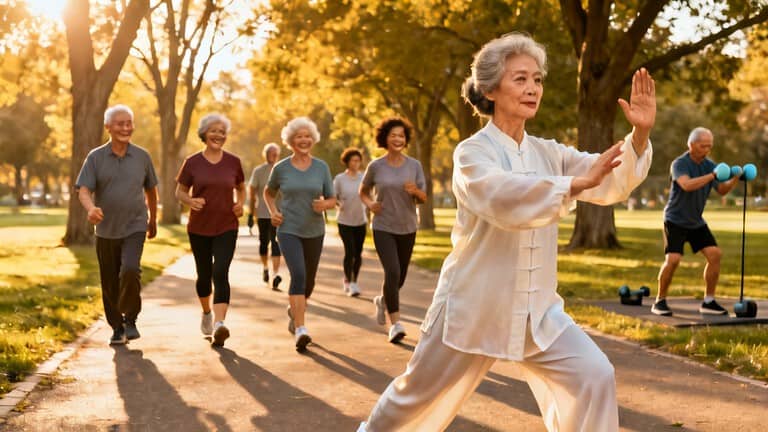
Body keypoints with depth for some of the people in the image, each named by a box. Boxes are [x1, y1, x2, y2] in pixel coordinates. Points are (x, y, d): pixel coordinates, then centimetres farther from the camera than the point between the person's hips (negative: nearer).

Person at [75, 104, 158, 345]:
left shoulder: (142, 157, 4)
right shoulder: (95, 158, 0)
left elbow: (150, 190, 16)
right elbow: (83, 190, -10)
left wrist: (153, 220, 23)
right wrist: (90, 208, -31)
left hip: (134, 228, -1)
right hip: (106, 231, 1)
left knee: (130, 270, -22)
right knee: (109, 284, 7)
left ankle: (130, 319, -2)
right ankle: (117, 328, 24)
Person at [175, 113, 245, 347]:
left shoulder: (233, 162, 2)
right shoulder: (192, 163, -2)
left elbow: (241, 188, 17)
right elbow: (180, 192, 5)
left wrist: (240, 203, -4)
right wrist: (191, 200, -17)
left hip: (226, 227, -1)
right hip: (199, 228, 1)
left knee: (220, 274, -16)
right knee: (204, 275, 13)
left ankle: (219, 324, -26)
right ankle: (206, 312, 41)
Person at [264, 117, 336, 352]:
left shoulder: (321, 167, 1)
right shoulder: (281, 168, -2)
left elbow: (332, 200, 5)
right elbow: (268, 192, 16)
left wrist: (324, 204, -17)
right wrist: (273, 211, -1)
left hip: (314, 231, 3)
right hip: (288, 230, -3)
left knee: (309, 281, 14)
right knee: (298, 274, -23)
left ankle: (294, 311, 45)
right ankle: (300, 329, -27)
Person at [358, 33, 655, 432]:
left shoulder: (549, 154, 5)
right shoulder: (472, 152, -13)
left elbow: (612, 182, -5)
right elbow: (502, 197, -34)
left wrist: (640, 134, -21)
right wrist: (575, 183, -41)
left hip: (537, 311, 5)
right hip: (474, 308, -4)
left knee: (593, 376, -12)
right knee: (419, 395, 11)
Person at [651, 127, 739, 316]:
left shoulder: (709, 165, 5)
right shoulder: (680, 164, -16)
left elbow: (722, 190, 4)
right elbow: (687, 185, -34)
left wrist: (735, 179, -14)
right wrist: (712, 176, -39)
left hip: (696, 221, 7)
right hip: (676, 220, -7)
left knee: (715, 254, -5)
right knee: (673, 259, -19)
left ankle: (708, 302, 5)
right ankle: (660, 301, -4)